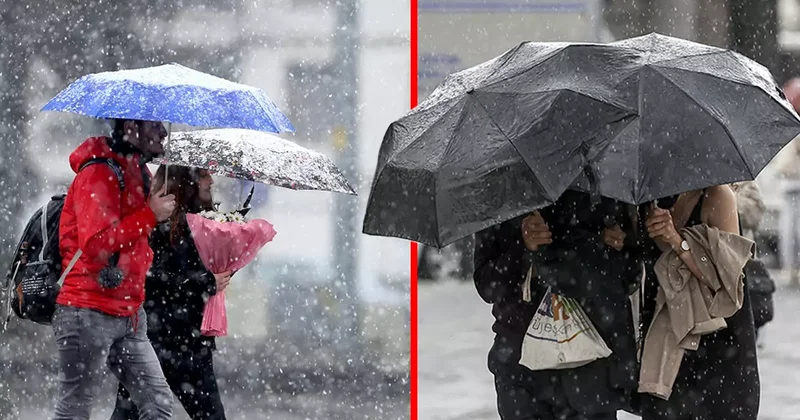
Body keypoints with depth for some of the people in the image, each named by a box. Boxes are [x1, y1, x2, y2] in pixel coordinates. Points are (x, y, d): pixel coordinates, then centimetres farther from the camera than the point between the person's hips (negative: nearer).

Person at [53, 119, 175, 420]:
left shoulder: (136, 173, 16)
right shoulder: (99, 174, -14)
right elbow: (96, 244, -24)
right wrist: (150, 215, -19)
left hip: (128, 315, 9)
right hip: (89, 314, -9)